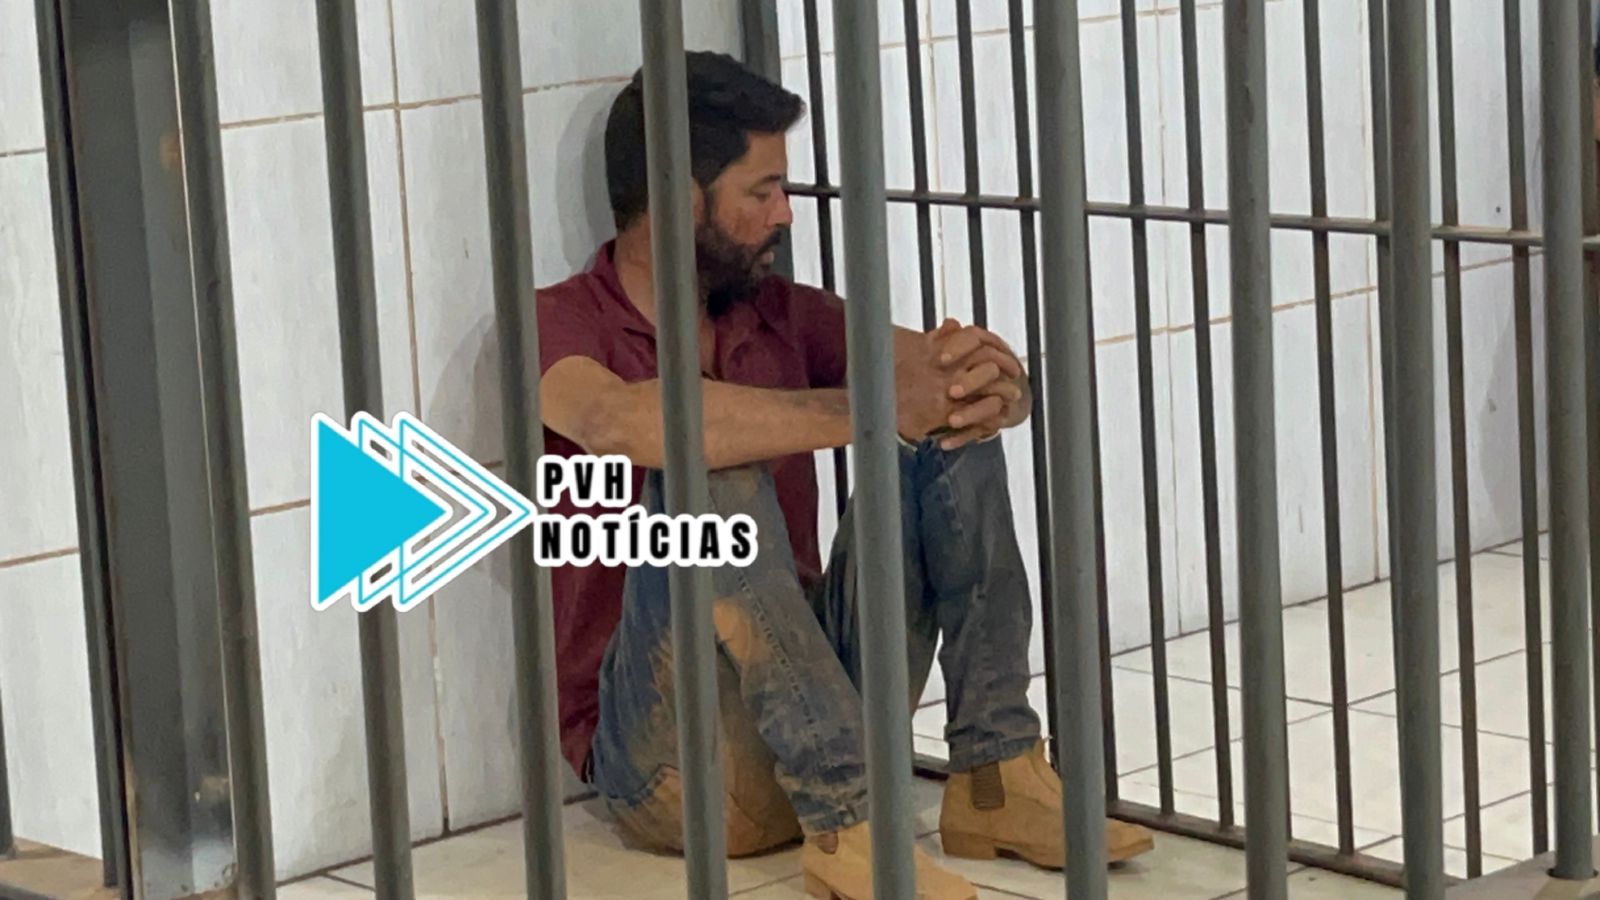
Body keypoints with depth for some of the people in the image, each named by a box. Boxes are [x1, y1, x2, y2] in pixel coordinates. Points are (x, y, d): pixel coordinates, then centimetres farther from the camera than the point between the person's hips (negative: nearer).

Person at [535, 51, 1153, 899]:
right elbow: (628, 422, -31)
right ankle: (844, 820, -31)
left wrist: (989, 382, -21)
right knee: (708, 477, -30)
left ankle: (995, 779, -14)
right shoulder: (560, 326, -7)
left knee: (947, 430, -7)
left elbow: (990, 378, 5)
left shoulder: (778, 315, 11)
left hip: (818, 703, 6)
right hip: (667, 763, -6)